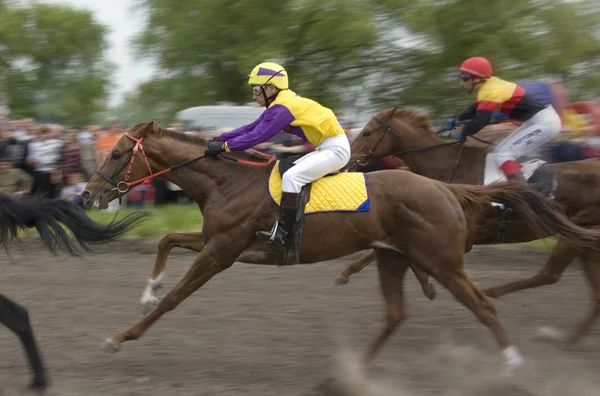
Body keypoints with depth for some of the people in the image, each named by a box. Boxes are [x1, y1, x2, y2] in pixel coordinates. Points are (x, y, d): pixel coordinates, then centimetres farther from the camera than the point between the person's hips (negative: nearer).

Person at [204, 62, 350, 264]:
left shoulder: (281, 108, -18)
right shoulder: (279, 105, 12)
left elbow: (256, 136, -22)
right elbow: (250, 128, 12)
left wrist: (224, 146, -20)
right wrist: (219, 139, 7)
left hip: (336, 148, -11)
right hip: (327, 148, 11)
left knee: (291, 177, -22)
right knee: (288, 171, 18)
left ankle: (283, 236, -26)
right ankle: (282, 228, 14)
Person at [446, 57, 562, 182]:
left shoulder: (489, 92, -18)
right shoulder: (491, 84, 10)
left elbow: (479, 122, -25)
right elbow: (477, 108, 25)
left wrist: (463, 133, -7)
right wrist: (457, 120, 12)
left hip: (544, 123, -10)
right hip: (544, 119, 10)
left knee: (503, 156, -13)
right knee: (501, 151, 15)